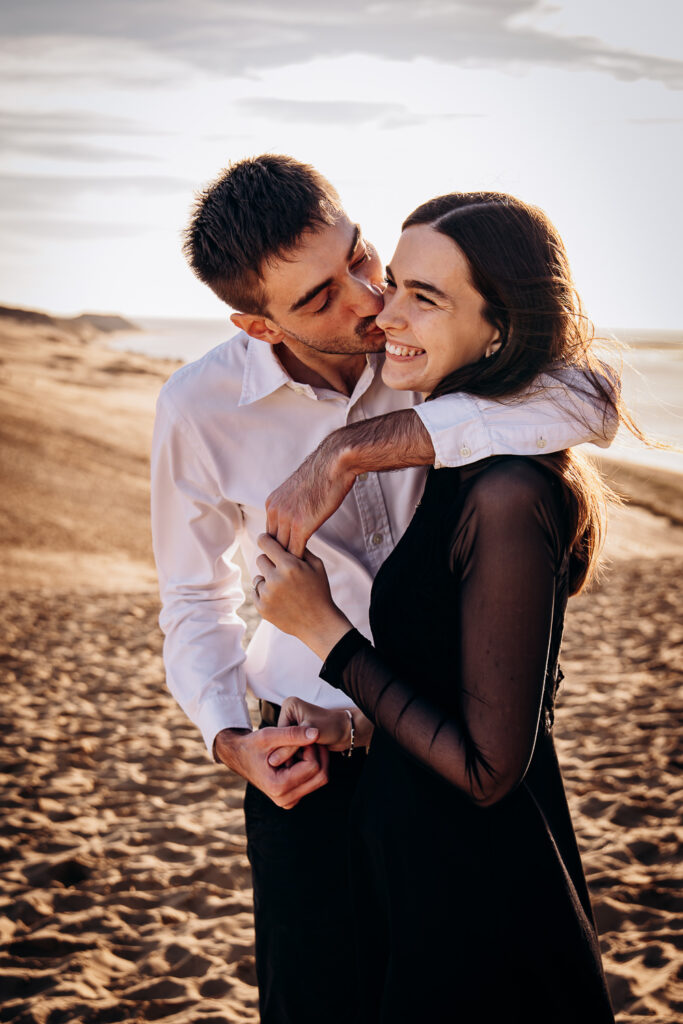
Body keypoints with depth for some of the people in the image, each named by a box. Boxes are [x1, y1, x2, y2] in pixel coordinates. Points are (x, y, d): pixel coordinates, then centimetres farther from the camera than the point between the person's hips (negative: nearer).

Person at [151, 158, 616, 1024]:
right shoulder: (200, 409, -13)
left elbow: (586, 406, -35)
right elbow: (194, 597, 3)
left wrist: (355, 447, -36)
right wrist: (230, 740, -13)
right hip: (315, 765, 0)